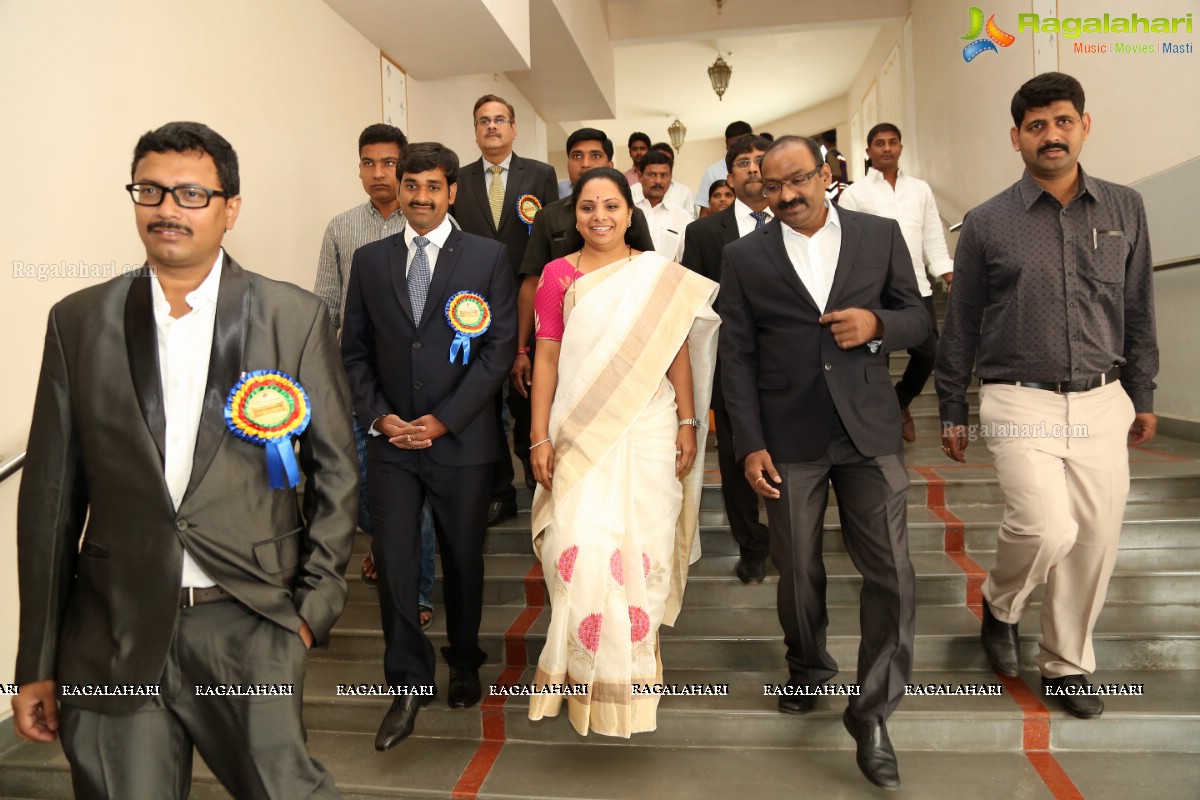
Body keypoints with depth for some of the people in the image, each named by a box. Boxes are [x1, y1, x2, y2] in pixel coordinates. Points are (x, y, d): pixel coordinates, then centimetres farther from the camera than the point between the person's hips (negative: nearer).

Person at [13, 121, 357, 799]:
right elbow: (51, 495, 5)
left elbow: (337, 470, 2)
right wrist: (38, 663, 6)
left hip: (251, 623, -2)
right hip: (110, 636, 2)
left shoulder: (296, 317, -2)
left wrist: (316, 604, -2)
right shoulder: (79, 322, 3)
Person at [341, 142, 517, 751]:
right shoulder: (370, 260, 8)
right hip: (391, 438, 2)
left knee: (463, 558, 11)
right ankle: (408, 685, 15)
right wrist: (378, 415, -5)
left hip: (461, 439, -1)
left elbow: (500, 347, -6)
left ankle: (464, 663, 35)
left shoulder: (488, 257, 0)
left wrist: (444, 420, -11)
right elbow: (355, 348, 10)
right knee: (394, 561, -1)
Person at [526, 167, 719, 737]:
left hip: (648, 431, 1)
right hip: (580, 432, 0)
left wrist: (688, 424, 0)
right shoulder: (558, 274, 4)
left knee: (639, 546, 5)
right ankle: (586, 672, 16)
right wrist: (540, 438, -3)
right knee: (582, 548, -5)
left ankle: (634, 670, 25)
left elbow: (678, 351, 6)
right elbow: (546, 357, 2)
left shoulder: (662, 276, 5)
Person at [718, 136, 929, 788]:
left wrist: (877, 324, -15)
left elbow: (918, 319, 9)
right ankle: (807, 668, 40)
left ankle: (871, 713, 16)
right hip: (789, 438, 0)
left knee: (892, 575, -1)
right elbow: (736, 357, 0)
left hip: (870, 431, 1)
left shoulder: (881, 235, 4)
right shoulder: (745, 257, 2)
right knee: (797, 571, 13)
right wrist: (750, 445, -6)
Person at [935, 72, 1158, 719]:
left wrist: (1143, 396, 13)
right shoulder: (987, 223, -1)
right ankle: (1000, 604, 18)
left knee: (1094, 541, 6)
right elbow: (960, 325, 4)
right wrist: (952, 411, 6)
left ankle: (1066, 665, 28)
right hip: (1019, 402, -3)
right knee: (1047, 529, -17)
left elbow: (1138, 311, 14)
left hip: (1102, 403, 3)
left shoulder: (1124, 210, 7)